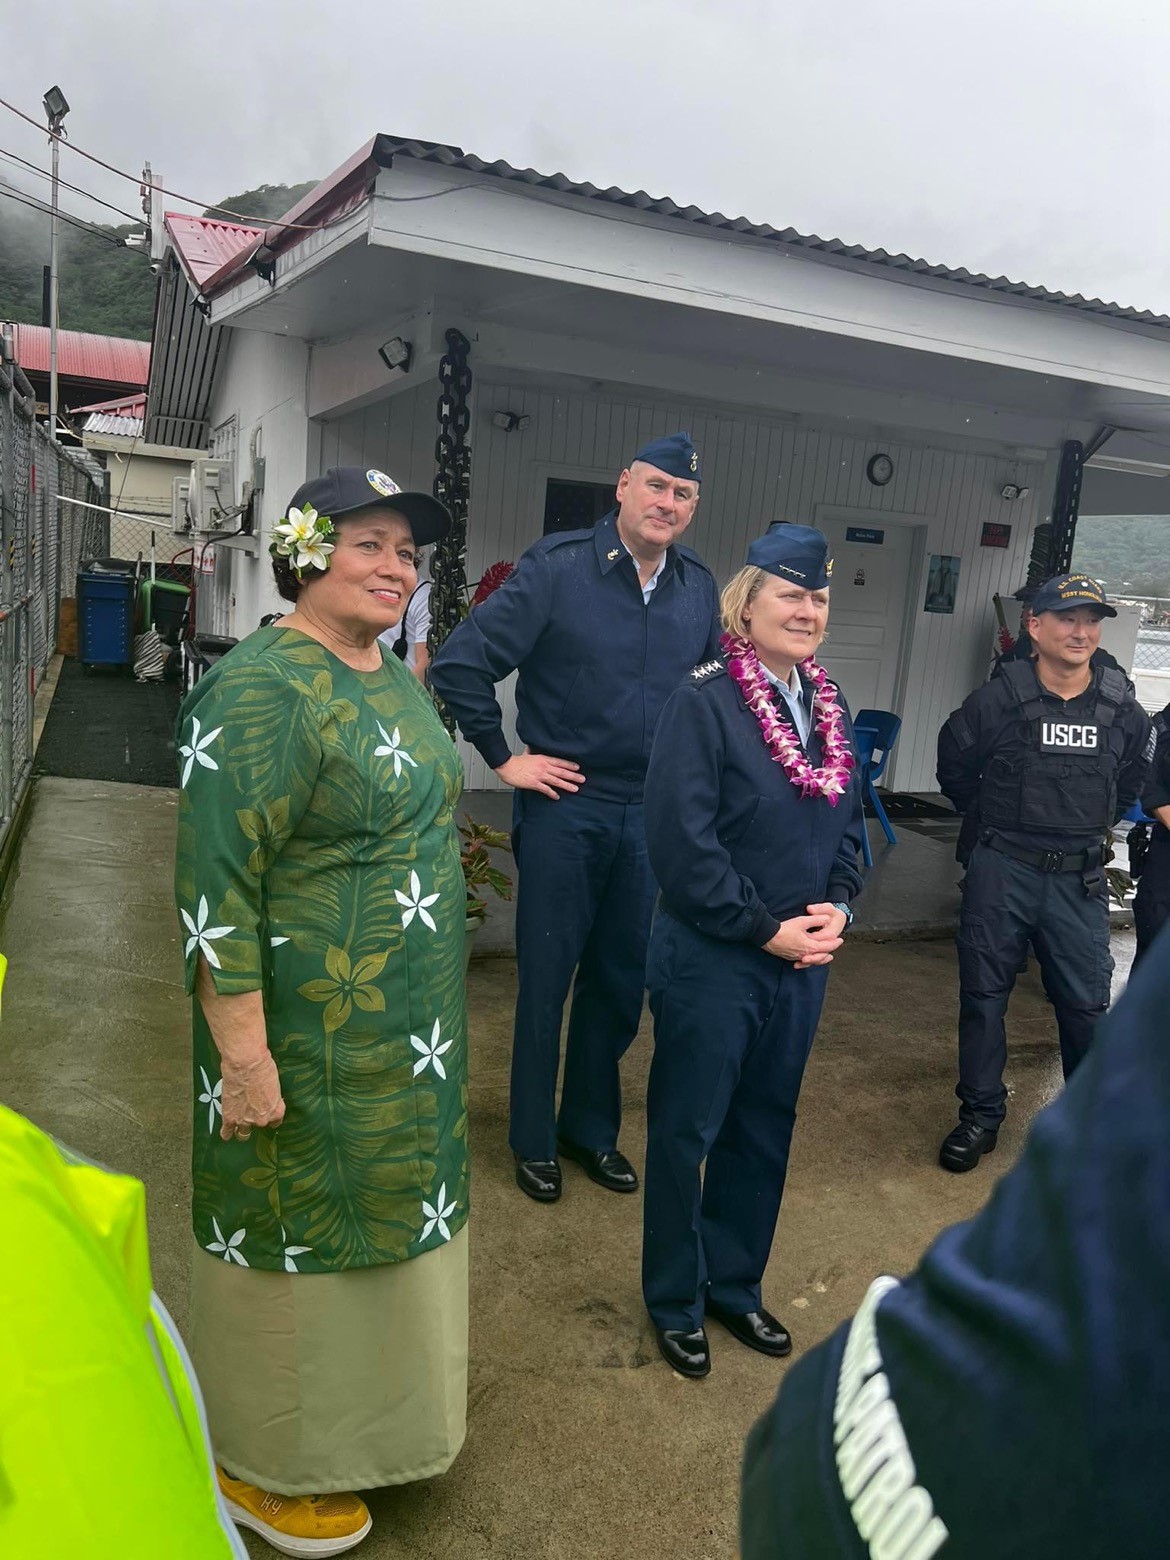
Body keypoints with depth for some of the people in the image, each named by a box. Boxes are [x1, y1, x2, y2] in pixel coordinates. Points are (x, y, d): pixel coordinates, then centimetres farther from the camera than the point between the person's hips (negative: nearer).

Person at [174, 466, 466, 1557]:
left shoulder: (397, 679, 8)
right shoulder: (261, 688, -20)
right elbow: (214, 884, -23)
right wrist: (242, 1054, -22)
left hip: (406, 1037, 9)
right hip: (302, 1047, -8)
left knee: (371, 1220, 24)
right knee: (288, 1230, 11)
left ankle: (351, 1410, 49)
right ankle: (262, 1465, 38)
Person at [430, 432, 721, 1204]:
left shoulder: (699, 586, 3)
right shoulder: (558, 566, -11)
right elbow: (461, 663, -11)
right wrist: (505, 758, -9)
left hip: (652, 813, 5)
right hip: (565, 803, -4)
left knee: (623, 979, 15)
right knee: (547, 975, 8)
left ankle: (592, 1127, 34)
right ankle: (534, 1138, 27)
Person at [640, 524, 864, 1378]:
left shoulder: (829, 706, 7)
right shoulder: (705, 700, -15)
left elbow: (849, 822, 13)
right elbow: (680, 837, -21)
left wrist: (836, 909, -3)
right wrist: (766, 929, -17)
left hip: (803, 959, 7)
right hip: (712, 960, -6)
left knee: (765, 1130, 19)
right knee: (687, 1132, 9)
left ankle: (734, 1284, 40)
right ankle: (675, 1302, 31)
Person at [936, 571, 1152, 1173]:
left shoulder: (1125, 712, 1)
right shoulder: (998, 700, -8)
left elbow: (1130, 783, 19)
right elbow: (954, 769, 7)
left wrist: (1090, 827, 15)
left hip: (1079, 880, 2)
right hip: (1000, 872, -2)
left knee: (1086, 1004, 7)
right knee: (984, 996, 6)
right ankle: (980, 1117, 22)